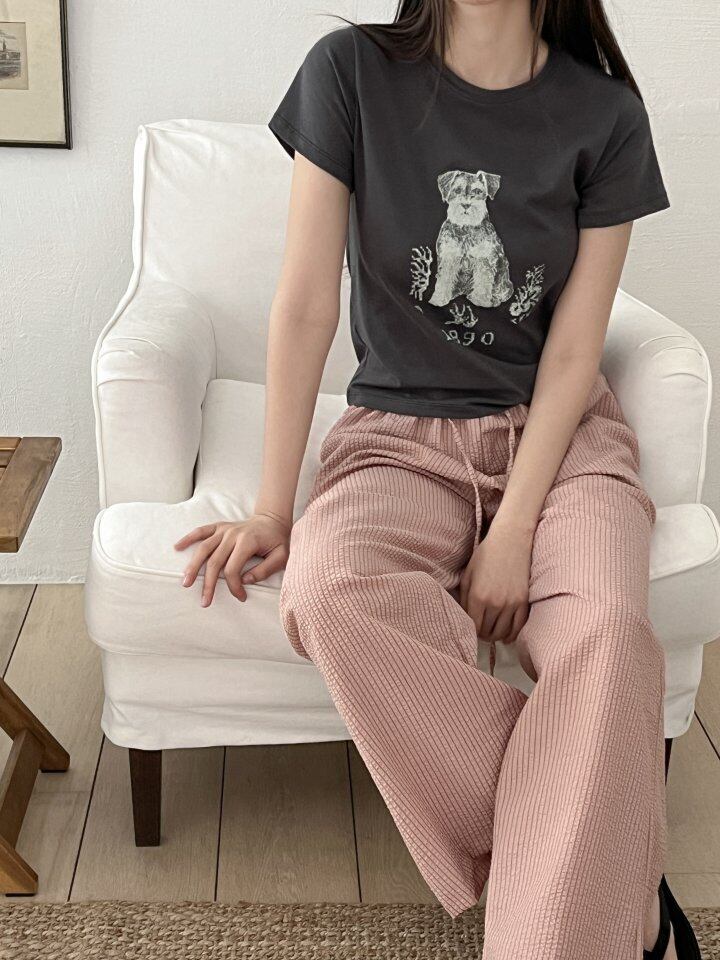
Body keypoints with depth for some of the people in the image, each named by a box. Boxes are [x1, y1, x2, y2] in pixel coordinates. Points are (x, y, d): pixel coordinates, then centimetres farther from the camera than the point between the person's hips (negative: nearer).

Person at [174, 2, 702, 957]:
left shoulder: (605, 115, -3)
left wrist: (511, 536, -17)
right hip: (400, 431, 0)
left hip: (561, 432, 1)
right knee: (331, 591, -33)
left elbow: (571, 355, -5)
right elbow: (306, 304, -7)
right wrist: (273, 509, -9)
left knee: (605, 631, -32)